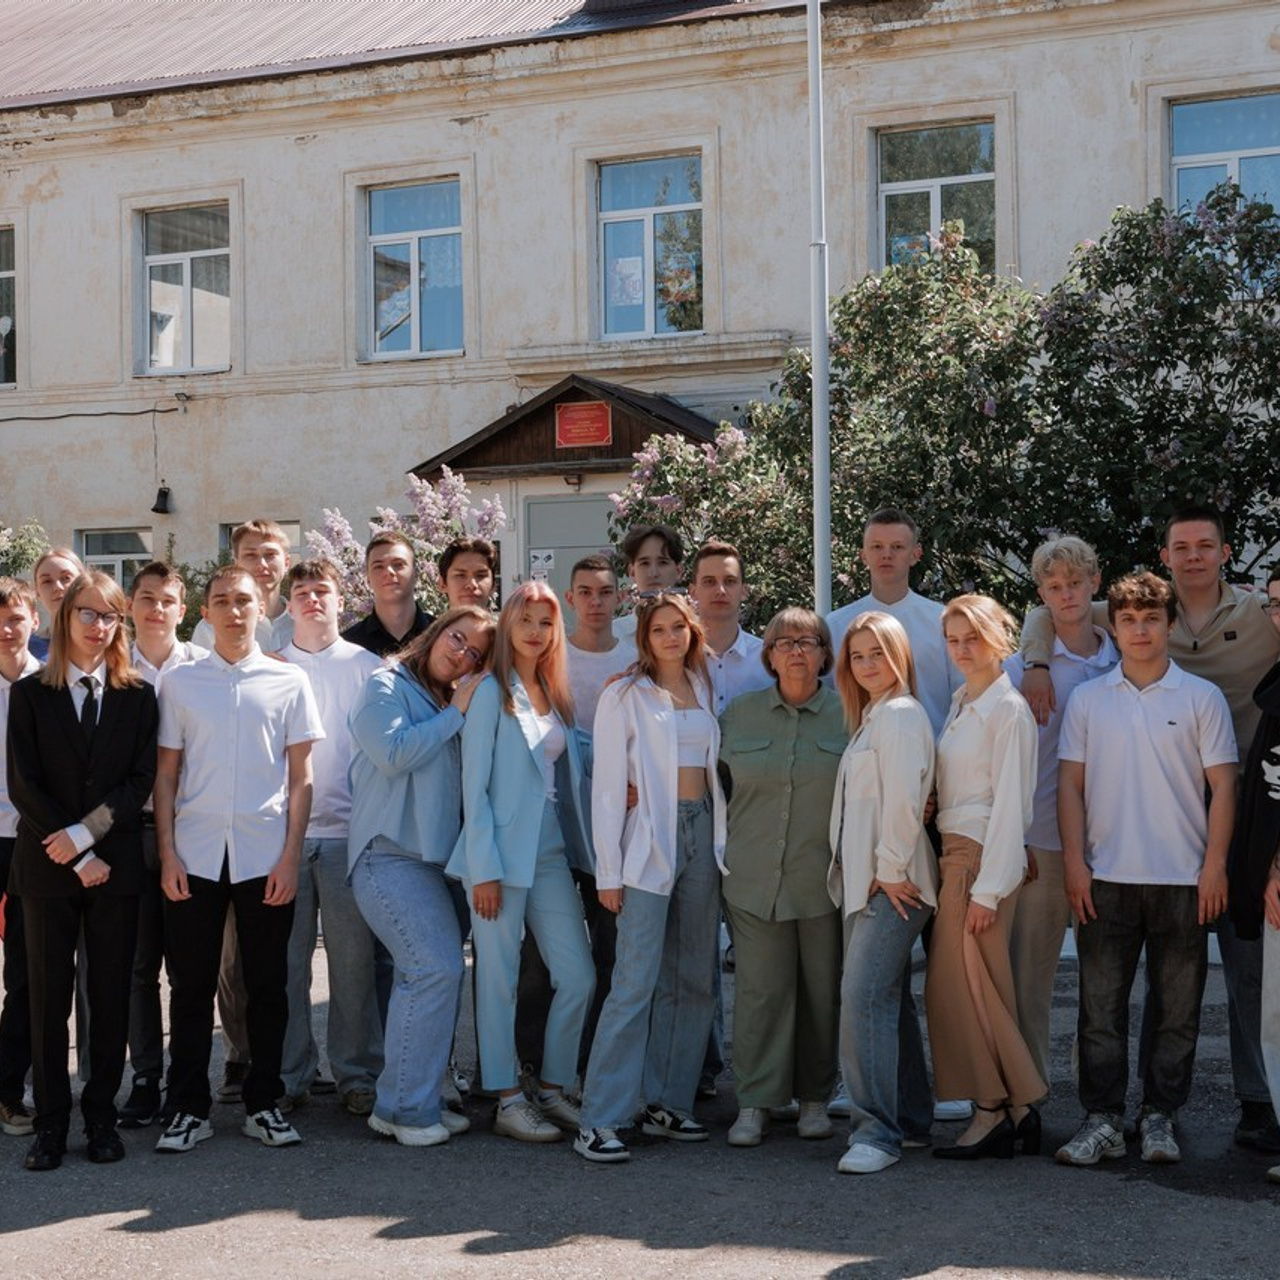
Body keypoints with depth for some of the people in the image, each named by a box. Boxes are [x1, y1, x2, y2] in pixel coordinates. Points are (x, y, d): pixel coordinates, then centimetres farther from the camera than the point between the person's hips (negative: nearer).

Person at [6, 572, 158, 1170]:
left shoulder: (138, 696, 6)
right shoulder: (29, 695, 3)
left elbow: (141, 780, -1)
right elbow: (24, 785, -3)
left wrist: (86, 834, -13)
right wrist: (79, 858, -9)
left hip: (115, 865, 1)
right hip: (47, 866, -1)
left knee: (111, 993, 4)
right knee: (49, 995, 3)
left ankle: (101, 1114, 14)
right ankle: (51, 1120, 11)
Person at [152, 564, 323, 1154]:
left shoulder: (289, 681, 5)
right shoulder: (181, 682, 7)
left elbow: (300, 778, 4)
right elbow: (166, 775, 7)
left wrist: (290, 855, -4)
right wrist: (167, 854, -2)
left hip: (266, 858, 0)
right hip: (195, 857, 0)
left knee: (267, 987, 6)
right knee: (191, 985, 4)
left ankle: (262, 1104, 17)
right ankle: (189, 1109, 13)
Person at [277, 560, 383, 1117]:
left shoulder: (364, 665, 8)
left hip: (348, 827, -1)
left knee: (353, 960, 1)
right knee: (286, 960, 2)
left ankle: (357, 1073, 11)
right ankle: (290, 1074, 12)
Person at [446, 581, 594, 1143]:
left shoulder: (555, 695, 14)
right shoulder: (492, 693, -5)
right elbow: (475, 784, -9)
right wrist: (484, 868, -13)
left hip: (552, 853, 6)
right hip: (502, 853, -6)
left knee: (578, 977, 3)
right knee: (500, 982, 1)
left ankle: (551, 1089, 17)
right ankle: (508, 1102, 10)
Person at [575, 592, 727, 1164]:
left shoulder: (705, 691, 14)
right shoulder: (624, 696, -1)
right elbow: (607, 786, -4)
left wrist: (723, 846, 8)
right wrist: (608, 869, -9)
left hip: (703, 835, 6)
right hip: (649, 842, -6)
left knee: (693, 980, 7)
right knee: (636, 983, -12)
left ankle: (667, 1103, 15)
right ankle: (600, 1119, -10)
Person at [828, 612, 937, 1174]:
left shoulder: (901, 715, -11)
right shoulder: (870, 717, 20)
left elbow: (904, 799, -18)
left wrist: (892, 870, -17)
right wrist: (880, 873, 14)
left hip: (891, 883, -10)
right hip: (864, 879, 10)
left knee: (864, 995, -15)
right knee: (887, 997, 13)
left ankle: (876, 1130, -13)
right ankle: (911, 1119, 21)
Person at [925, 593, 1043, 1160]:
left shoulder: (1008, 709, -9)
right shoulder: (960, 704, 16)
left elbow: (1009, 804, -13)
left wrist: (988, 888, -16)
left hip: (984, 854, -8)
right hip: (951, 852, 8)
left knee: (962, 985, -7)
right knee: (982, 987, 7)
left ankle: (994, 1110, 1)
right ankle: (1014, 1109, 12)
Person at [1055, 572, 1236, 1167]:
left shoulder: (1201, 697, 3)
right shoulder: (1087, 699, 7)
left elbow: (1222, 786, 2)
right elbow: (1070, 784, 7)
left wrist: (1214, 866, -5)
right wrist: (1074, 861, -2)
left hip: (1182, 878, -1)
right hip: (1106, 877, 1)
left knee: (1177, 1007, 5)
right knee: (1100, 1004, 2)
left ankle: (1159, 1118, 15)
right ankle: (1102, 1119, 9)